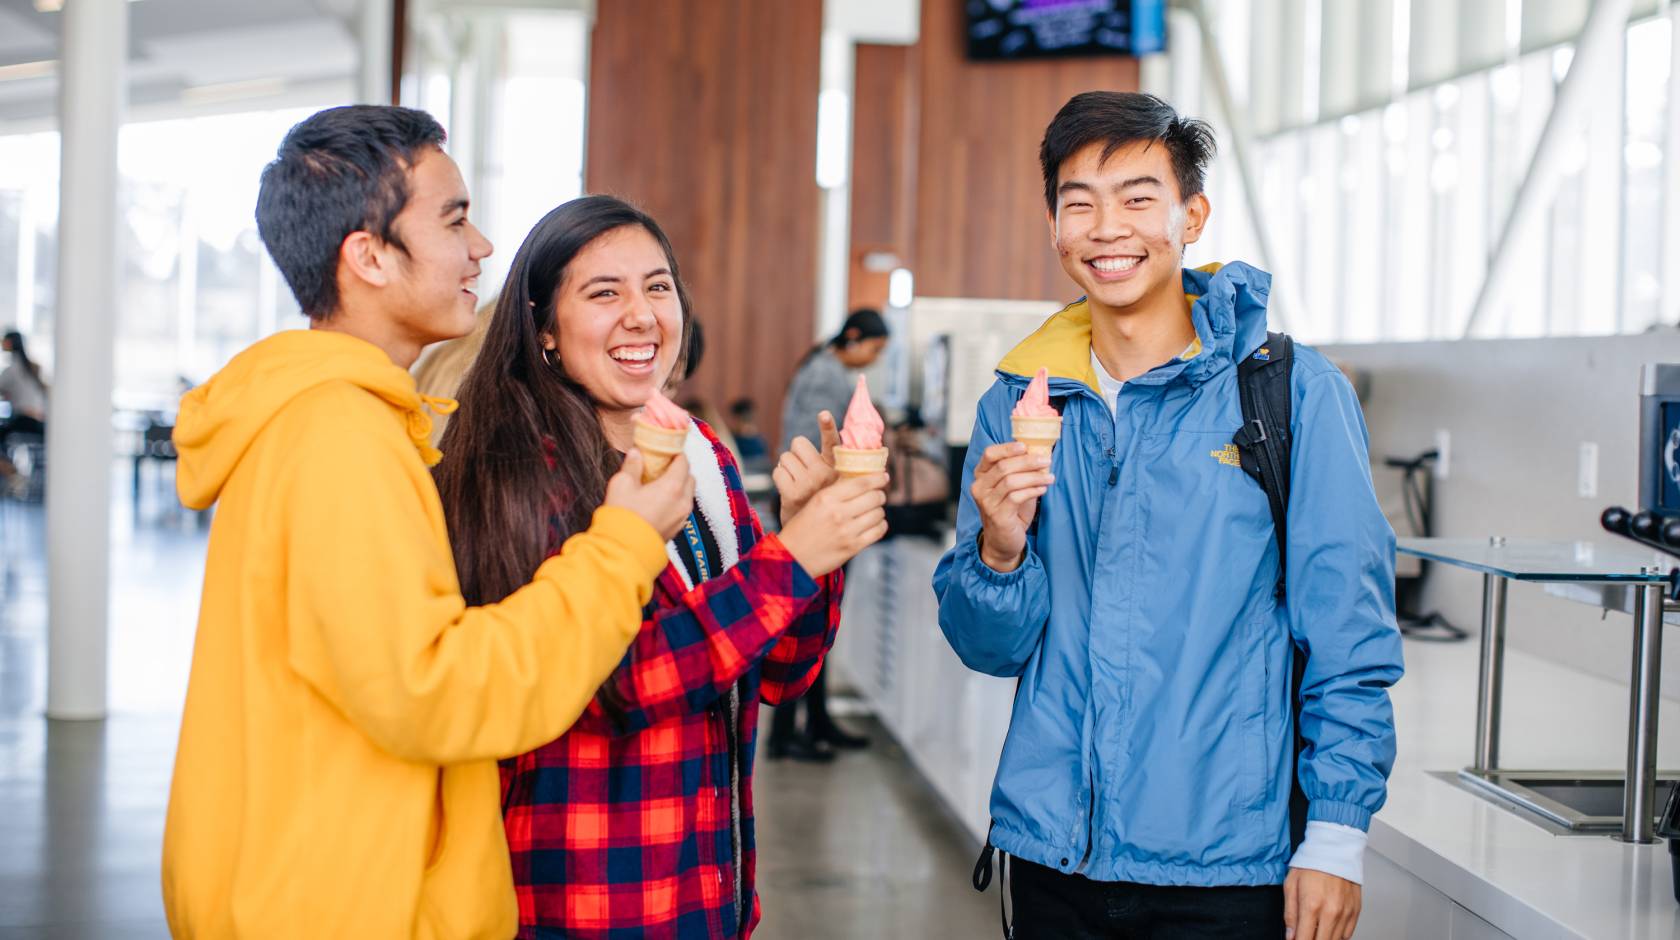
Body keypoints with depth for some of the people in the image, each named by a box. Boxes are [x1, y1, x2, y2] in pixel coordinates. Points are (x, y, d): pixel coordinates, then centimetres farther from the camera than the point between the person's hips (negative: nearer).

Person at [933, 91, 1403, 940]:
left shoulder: (1290, 392, -6)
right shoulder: (1017, 402, 5)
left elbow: (1349, 636, -5)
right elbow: (992, 648, 7)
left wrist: (1337, 837, -9)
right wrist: (1000, 551, -13)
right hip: (1050, 854, 4)